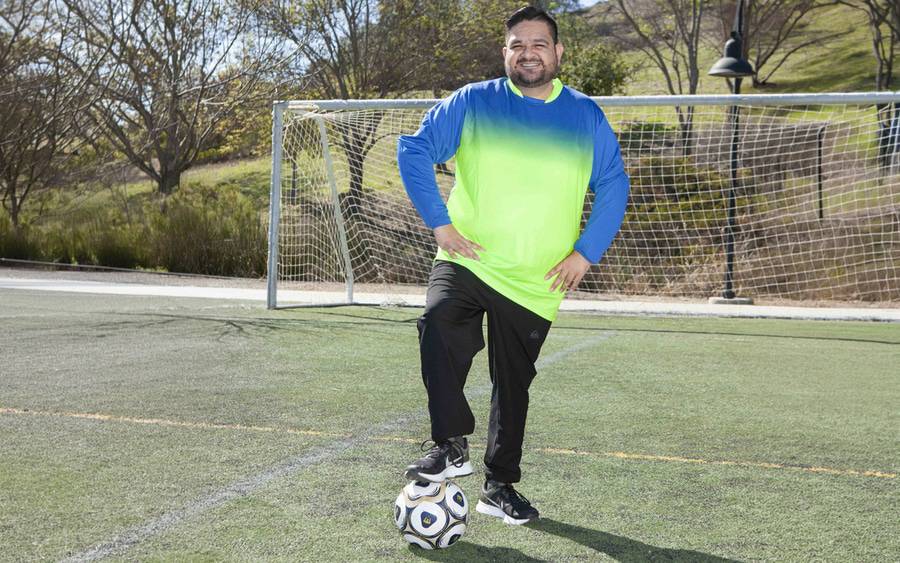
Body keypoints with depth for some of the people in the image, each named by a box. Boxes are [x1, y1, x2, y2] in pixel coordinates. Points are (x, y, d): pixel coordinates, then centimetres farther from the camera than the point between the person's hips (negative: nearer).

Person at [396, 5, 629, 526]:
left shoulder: (586, 116, 4)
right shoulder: (472, 103, -1)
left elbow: (614, 186, 9)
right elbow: (414, 150, 0)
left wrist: (586, 252, -1)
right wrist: (440, 222, -8)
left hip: (536, 282, 2)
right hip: (466, 262, -2)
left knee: (514, 384, 10)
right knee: (440, 329, -31)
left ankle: (500, 486, 26)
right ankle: (452, 447, -18)